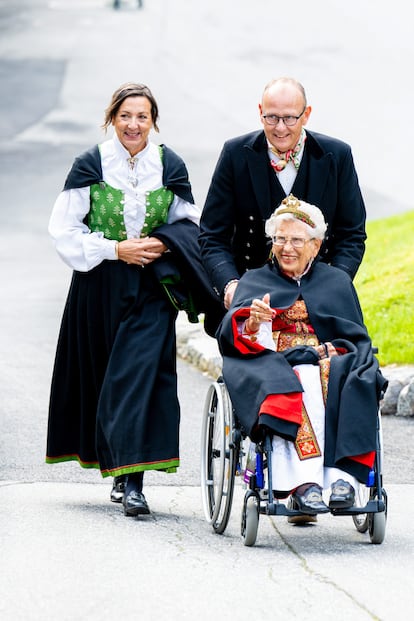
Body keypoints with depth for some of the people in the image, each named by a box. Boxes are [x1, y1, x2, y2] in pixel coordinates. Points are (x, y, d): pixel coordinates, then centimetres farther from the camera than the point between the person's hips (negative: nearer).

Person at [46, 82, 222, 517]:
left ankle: (133, 479, -17)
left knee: (141, 374, -12)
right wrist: (114, 249, -11)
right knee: (101, 375, 7)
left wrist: (164, 243, -9)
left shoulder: (169, 167, 2)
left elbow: (189, 224, 12)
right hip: (100, 285, 1)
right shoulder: (90, 165, -1)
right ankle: (118, 470, 22)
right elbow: (63, 228, -2)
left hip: (152, 285, -1)